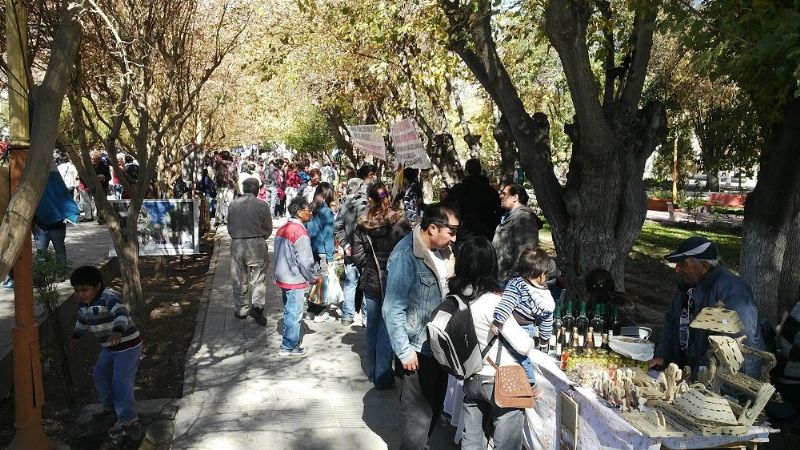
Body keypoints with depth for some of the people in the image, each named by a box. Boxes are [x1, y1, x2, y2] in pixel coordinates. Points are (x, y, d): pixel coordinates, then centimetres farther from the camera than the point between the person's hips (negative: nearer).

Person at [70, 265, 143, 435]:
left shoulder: (109, 298, -26)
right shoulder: (83, 303, 2)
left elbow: (121, 314, -44)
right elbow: (82, 320, 24)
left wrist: (118, 331, -62)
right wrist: (76, 335, 39)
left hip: (128, 345, -9)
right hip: (109, 348, 9)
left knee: (121, 381, -9)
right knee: (100, 375, 19)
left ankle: (128, 417, 2)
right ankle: (110, 406, 41)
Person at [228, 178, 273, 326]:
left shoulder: (233, 204, -2)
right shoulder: (262, 205, -11)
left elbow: (229, 226, 6)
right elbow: (268, 229, -3)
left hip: (236, 244, 2)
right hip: (257, 244, -2)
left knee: (239, 279, 14)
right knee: (258, 277, 11)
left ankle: (240, 310, 23)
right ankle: (257, 306, -4)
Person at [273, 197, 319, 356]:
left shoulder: (282, 229, 7)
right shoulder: (300, 233, -20)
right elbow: (305, 261, -19)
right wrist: (314, 278, -5)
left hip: (283, 278, 9)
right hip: (295, 281, -9)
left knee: (289, 312, 18)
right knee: (294, 315, 3)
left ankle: (289, 342, 28)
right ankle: (289, 347, 11)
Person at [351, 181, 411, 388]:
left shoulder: (363, 224, -5)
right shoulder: (401, 222, -14)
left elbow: (356, 254, -7)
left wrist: (369, 266, 10)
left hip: (371, 281, 3)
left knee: (371, 326, 17)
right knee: (387, 328, 4)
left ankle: (371, 370, 31)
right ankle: (382, 375, 10)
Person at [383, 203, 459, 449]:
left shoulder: (442, 251, 1)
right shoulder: (405, 256, -22)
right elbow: (393, 309, -21)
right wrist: (404, 352, -18)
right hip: (419, 349, -8)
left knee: (435, 408, 21)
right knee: (418, 413, 7)